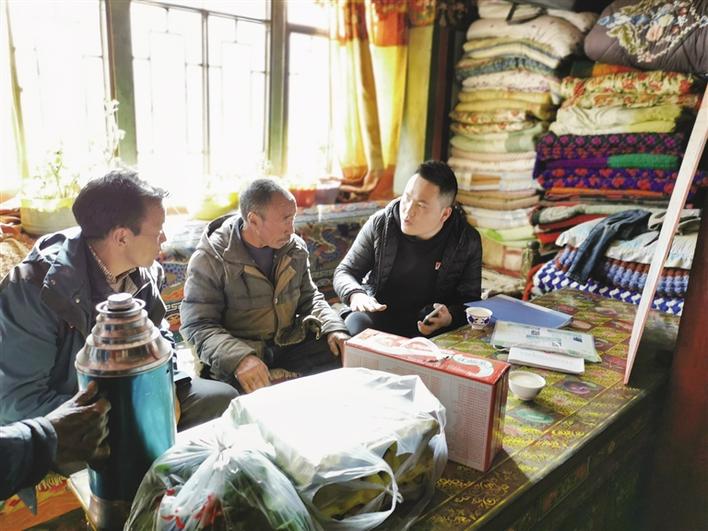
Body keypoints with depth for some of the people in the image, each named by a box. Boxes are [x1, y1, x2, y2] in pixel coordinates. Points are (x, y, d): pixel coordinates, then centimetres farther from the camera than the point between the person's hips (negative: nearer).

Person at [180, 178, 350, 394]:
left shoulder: (296, 248, 6)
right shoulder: (210, 258, -11)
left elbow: (309, 297, 16)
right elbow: (198, 325, -15)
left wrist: (333, 328, -5)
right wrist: (238, 358, -33)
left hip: (290, 344, 6)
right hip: (235, 354, -5)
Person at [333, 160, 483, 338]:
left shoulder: (467, 242, -6)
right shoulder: (380, 224, -5)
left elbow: (470, 299, 1)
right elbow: (344, 271, 4)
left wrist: (450, 317, -23)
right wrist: (355, 294, -20)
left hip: (431, 325, 0)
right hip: (377, 314, 1)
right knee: (357, 323, -33)